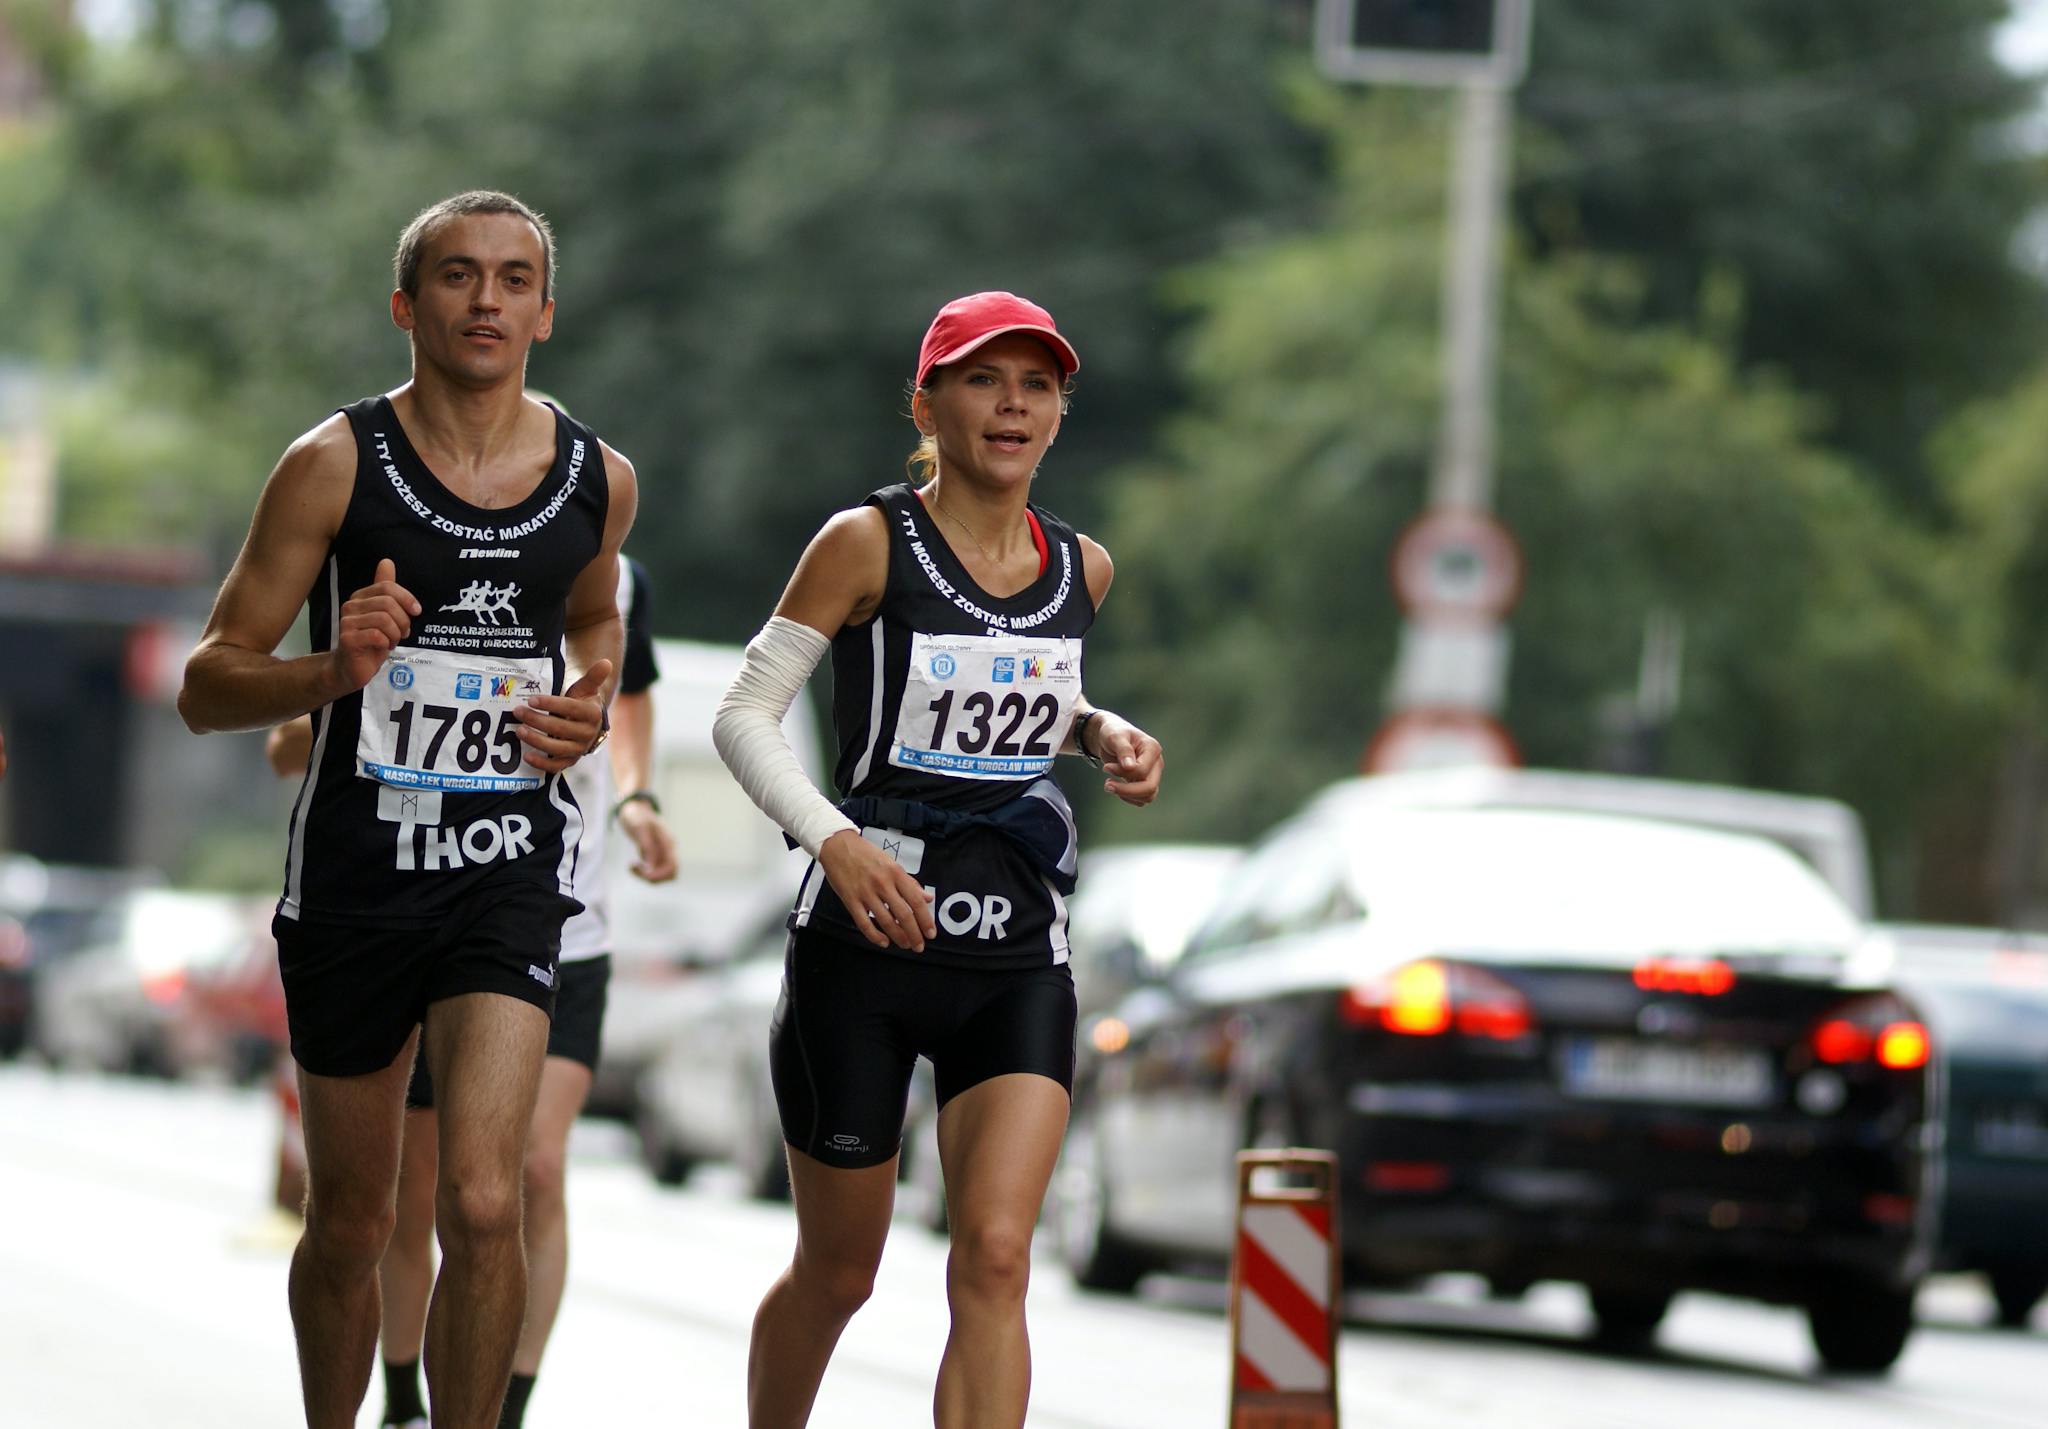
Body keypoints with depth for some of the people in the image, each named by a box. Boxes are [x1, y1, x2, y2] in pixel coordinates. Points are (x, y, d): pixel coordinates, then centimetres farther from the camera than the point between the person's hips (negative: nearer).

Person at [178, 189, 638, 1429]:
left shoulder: (598, 480, 2)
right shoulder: (335, 466, -7)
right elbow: (209, 686, -6)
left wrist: (592, 703, 4)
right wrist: (337, 669, -25)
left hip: (508, 866, 1)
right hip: (356, 863, -1)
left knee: (482, 1204, -18)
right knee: (351, 1228, 11)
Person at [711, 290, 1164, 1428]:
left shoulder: (1082, 569, 7)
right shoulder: (869, 544, -7)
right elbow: (747, 714, -7)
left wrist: (1103, 735, 6)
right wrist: (835, 839, -23)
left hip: (1017, 961, 3)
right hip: (866, 947, -3)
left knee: (995, 1259, -15)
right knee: (837, 1275, 8)